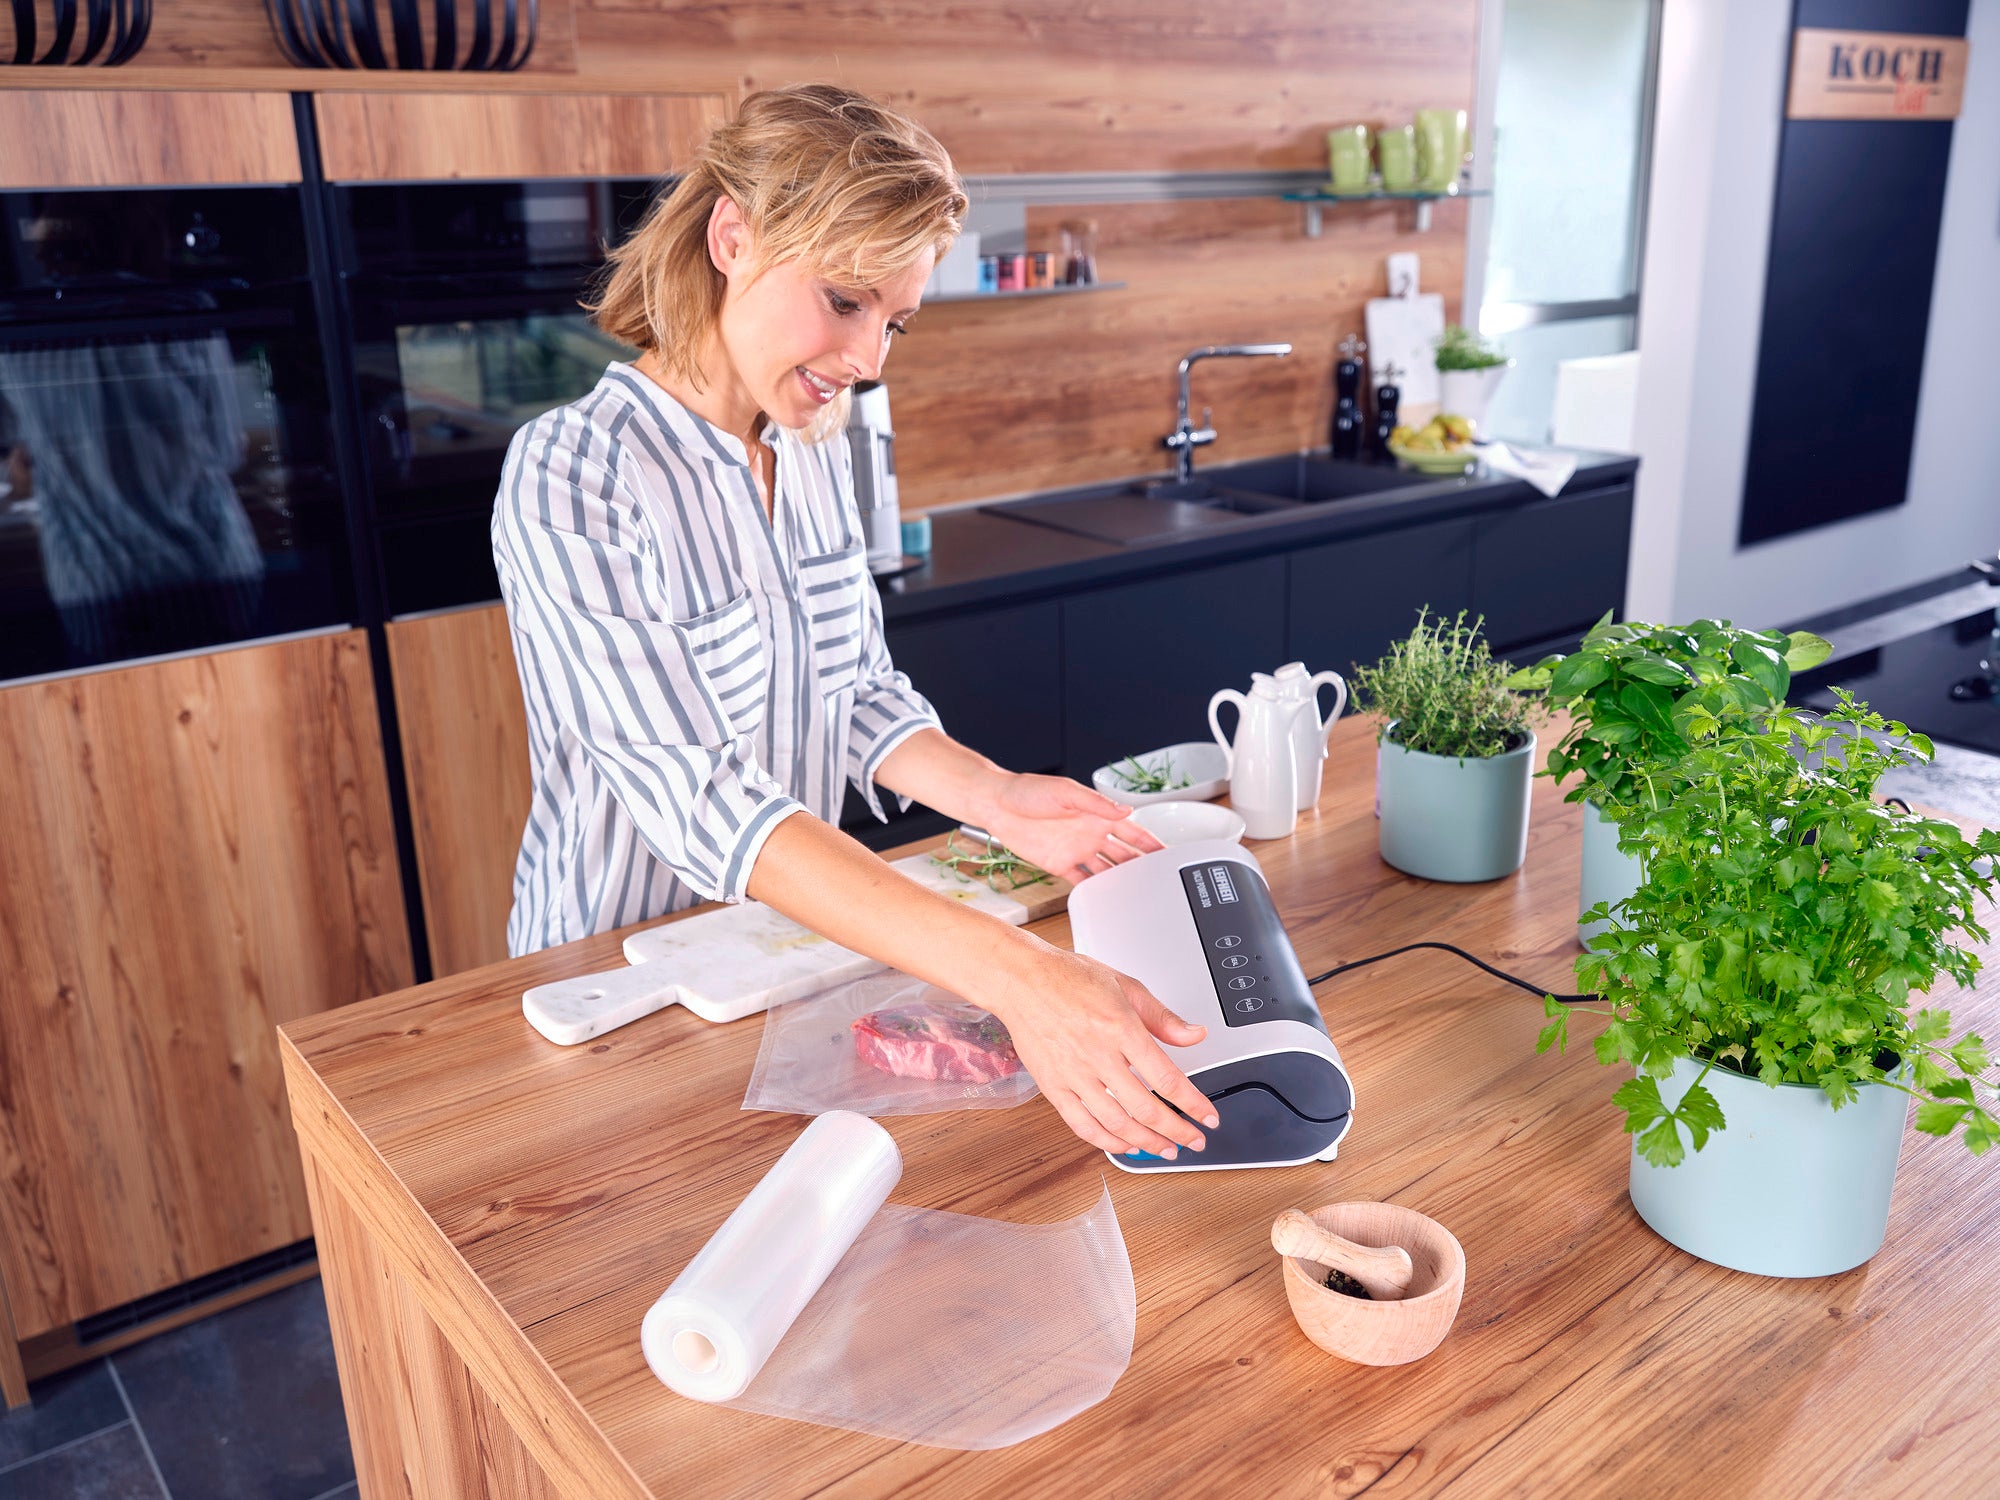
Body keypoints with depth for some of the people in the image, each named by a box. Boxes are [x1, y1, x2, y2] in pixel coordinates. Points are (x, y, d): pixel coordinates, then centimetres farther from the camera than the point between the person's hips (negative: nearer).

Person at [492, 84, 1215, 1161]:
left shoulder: (815, 452, 2)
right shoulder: (569, 477, -21)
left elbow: (861, 695, 7)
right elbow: (697, 796, -30)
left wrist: (996, 800, -14)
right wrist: (1010, 974, -39)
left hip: (798, 938, 5)